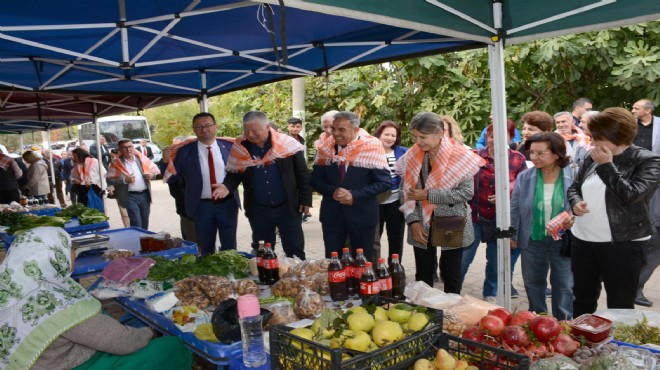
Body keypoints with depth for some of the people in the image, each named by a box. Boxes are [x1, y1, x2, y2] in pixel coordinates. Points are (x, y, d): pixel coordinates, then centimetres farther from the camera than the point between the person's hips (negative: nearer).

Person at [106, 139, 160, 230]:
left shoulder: (142, 158, 5)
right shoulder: (116, 163, -5)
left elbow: (155, 169, 12)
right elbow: (109, 180, -8)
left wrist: (152, 175, -9)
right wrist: (124, 180, -20)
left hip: (145, 194, 4)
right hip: (130, 196, -4)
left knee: (145, 222, 15)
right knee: (136, 223, -10)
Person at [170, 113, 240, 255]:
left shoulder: (230, 146, -1)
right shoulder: (184, 151, -4)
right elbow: (171, 178, -2)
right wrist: (167, 161, -17)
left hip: (227, 204, 1)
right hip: (201, 206, 0)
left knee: (229, 248, 13)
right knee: (206, 250, 14)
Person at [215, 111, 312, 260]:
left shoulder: (287, 143, -10)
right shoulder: (240, 148, -3)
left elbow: (302, 174, -5)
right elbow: (234, 174, 6)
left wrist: (305, 200, -6)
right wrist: (227, 186, -16)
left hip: (288, 207, -2)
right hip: (258, 210, 3)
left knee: (295, 251, 8)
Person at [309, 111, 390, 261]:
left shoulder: (371, 146, -11)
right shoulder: (325, 147, 0)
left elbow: (384, 182, -11)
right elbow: (315, 179, 4)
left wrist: (355, 195, -19)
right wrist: (332, 191, -16)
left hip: (362, 214, -2)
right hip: (332, 213, 3)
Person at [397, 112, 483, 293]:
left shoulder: (459, 156, -12)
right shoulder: (412, 156, -2)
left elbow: (466, 192, -17)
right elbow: (405, 192, 0)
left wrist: (428, 195, -19)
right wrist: (413, 221, -11)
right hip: (421, 226, 3)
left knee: (451, 276, 12)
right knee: (423, 276, 12)